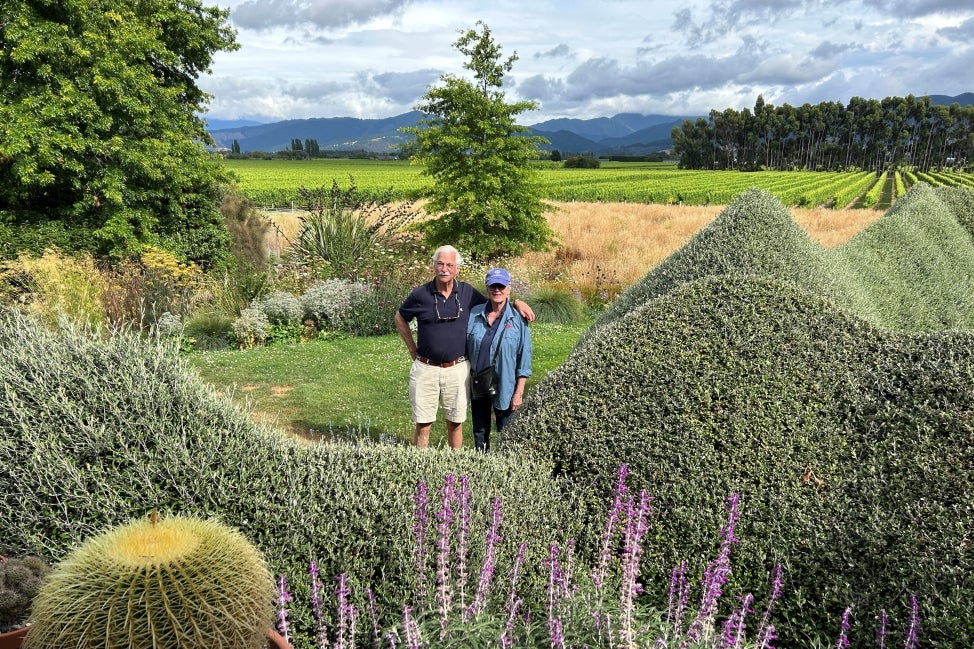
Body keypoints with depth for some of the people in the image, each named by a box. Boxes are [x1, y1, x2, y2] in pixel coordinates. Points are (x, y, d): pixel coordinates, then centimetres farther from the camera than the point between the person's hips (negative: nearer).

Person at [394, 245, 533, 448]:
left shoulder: (468, 292, 1)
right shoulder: (421, 294, -4)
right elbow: (399, 318, 11)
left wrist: (517, 303, -4)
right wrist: (412, 348, 8)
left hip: (457, 369, 2)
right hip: (426, 368, -1)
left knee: (455, 423, 11)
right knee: (423, 423, 3)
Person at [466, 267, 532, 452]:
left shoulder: (518, 319, -8)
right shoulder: (474, 314, 0)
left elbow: (524, 359, -6)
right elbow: (465, 349, 7)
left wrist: (519, 392, -9)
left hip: (505, 388, -3)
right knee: (479, 435, 15)